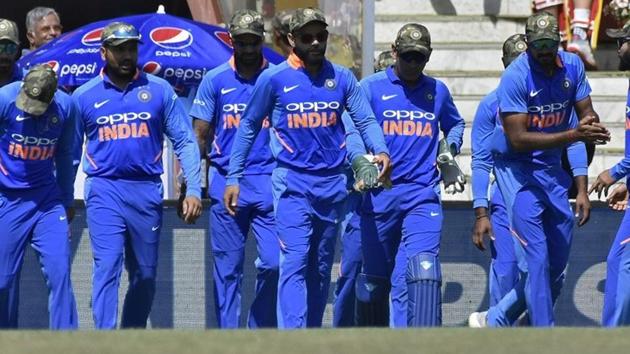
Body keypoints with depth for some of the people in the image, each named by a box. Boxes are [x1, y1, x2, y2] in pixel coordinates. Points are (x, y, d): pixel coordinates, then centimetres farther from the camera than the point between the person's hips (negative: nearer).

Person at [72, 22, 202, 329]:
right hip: (104, 191, -2)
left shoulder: (159, 90, 6)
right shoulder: (84, 96, 6)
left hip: (147, 190, 2)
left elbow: (185, 141, 5)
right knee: (107, 267, -13)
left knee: (145, 274, 9)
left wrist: (193, 190, -4)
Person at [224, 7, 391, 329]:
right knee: (295, 262, -15)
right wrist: (233, 178, 3)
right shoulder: (274, 79, -2)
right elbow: (248, 126, 5)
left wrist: (380, 151, -16)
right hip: (292, 183, -4)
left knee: (321, 267, 11)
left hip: (332, 182, 4)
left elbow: (365, 120, 5)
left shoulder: (342, 78, 6)